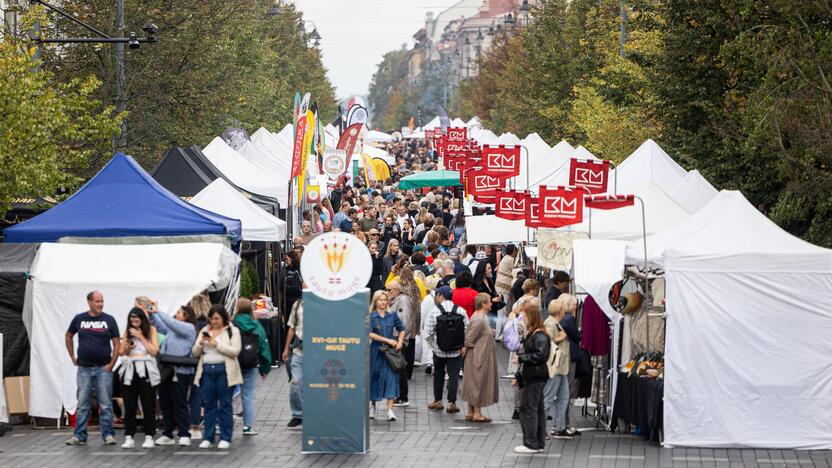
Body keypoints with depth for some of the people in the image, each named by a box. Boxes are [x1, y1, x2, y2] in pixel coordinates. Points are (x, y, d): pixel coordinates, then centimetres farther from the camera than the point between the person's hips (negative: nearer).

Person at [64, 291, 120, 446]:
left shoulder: (109, 320, 1)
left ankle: (108, 435, 5)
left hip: (103, 369, -1)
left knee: (105, 404, 0)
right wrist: (73, 357, 12)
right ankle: (80, 436, 8)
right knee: (82, 405, 3)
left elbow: (117, 343, 2)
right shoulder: (79, 319, 4)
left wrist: (111, 364, -7)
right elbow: (68, 337, 19)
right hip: (84, 369, 1)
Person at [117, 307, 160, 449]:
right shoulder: (128, 331, 9)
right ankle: (129, 437, 5)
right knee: (129, 406, 2)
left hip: (146, 371, -2)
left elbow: (154, 351, -7)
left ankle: (149, 437, 8)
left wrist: (140, 337, -9)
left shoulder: (151, 330, 2)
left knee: (148, 405, 2)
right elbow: (120, 352, 13)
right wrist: (127, 348, -9)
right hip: (130, 371, 2)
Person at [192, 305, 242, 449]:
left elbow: (235, 351, -9)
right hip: (207, 370, 4)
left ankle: (225, 439, 2)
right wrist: (200, 343, -7)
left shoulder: (232, 331, 3)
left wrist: (217, 344, -15)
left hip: (224, 371, -4)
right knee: (209, 405, 6)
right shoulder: (204, 331, 16)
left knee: (225, 405, -2)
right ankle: (208, 438, 9)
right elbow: (195, 353, 12)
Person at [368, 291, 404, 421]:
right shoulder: (371, 317, -3)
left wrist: (399, 342, 2)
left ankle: (390, 410, -11)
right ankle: (373, 406, 27)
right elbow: (370, 334, -13)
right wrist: (388, 340, -16)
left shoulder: (392, 316, 6)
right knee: (375, 377, 7)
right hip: (376, 351, -1)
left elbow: (401, 330, 19)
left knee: (391, 377, -8)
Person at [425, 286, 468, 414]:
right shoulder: (461, 311, -4)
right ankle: (451, 402, -2)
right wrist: (464, 346, 4)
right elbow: (467, 330, -5)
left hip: (439, 350, 0)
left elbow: (429, 331, -8)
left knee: (438, 375, 15)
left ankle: (437, 401, 23)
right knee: (453, 376, 3)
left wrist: (432, 344, 8)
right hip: (456, 350, 0)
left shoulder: (434, 311, -8)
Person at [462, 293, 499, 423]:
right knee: (479, 383, -3)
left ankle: (471, 412, 19)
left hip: (483, 357, 10)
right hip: (479, 357, -10)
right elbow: (469, 339, -21)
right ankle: (477, 413, 4)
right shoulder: (479, 320, -21)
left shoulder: (482, 317, 10)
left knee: (473, 383, 13)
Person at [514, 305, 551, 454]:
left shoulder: (539, 336, -16)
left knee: (528, 409, -7)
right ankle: (539, 443, 18)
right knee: (538, 410, 13)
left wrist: (521, 358, -14)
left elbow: (539, 356, -24)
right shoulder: (532, 334, 15)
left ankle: (531, 443, -3)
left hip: (535, 378, -10)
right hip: (532, 377, 10)